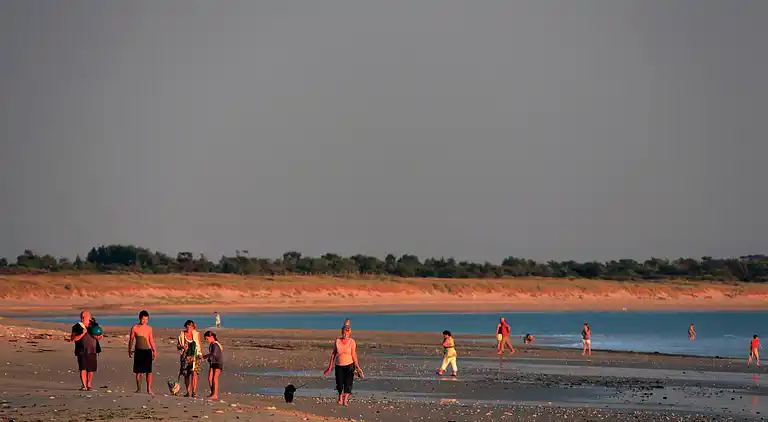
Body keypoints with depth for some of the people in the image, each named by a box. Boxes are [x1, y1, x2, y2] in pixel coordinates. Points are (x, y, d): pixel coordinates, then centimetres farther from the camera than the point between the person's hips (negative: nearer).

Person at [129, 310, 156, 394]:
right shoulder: (135, 328, 1)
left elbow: (151, 340, 13)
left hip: (147, 351, 1)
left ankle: (149, 389, -1)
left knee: (149, 371, -4)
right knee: (138, 371, 2)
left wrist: (154, 351, 9)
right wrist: (130, 350, 1)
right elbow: (131, 340, 6)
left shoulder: (149, 328, 8)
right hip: (138, 351, -1)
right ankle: (138, 388, 13)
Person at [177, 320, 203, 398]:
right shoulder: (182, 335, 6)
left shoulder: (196, 334, 5)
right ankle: (188, 392, 13)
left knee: (194, 373, -14)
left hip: (195, 356, -2)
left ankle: (194, 391, -15)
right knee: (186, 374, 3)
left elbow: (200, 344, 15)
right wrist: (182, 347, -10)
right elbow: (178, 346, 11)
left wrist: (200, 355, 11)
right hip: (185, 356, 2)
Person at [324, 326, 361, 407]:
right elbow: (333, 354, 4)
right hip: (339, 365, 2)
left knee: (348, 383, -9)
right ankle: (340, 399, 31)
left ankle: (345, 401, -5)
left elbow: (354, 355, -9)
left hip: (349, 365, -2)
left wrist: (357, 366, -12)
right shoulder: (337, 341, -3)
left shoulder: (352, 341, -8)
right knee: (339, 383, 9)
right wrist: (330, 367, 5)